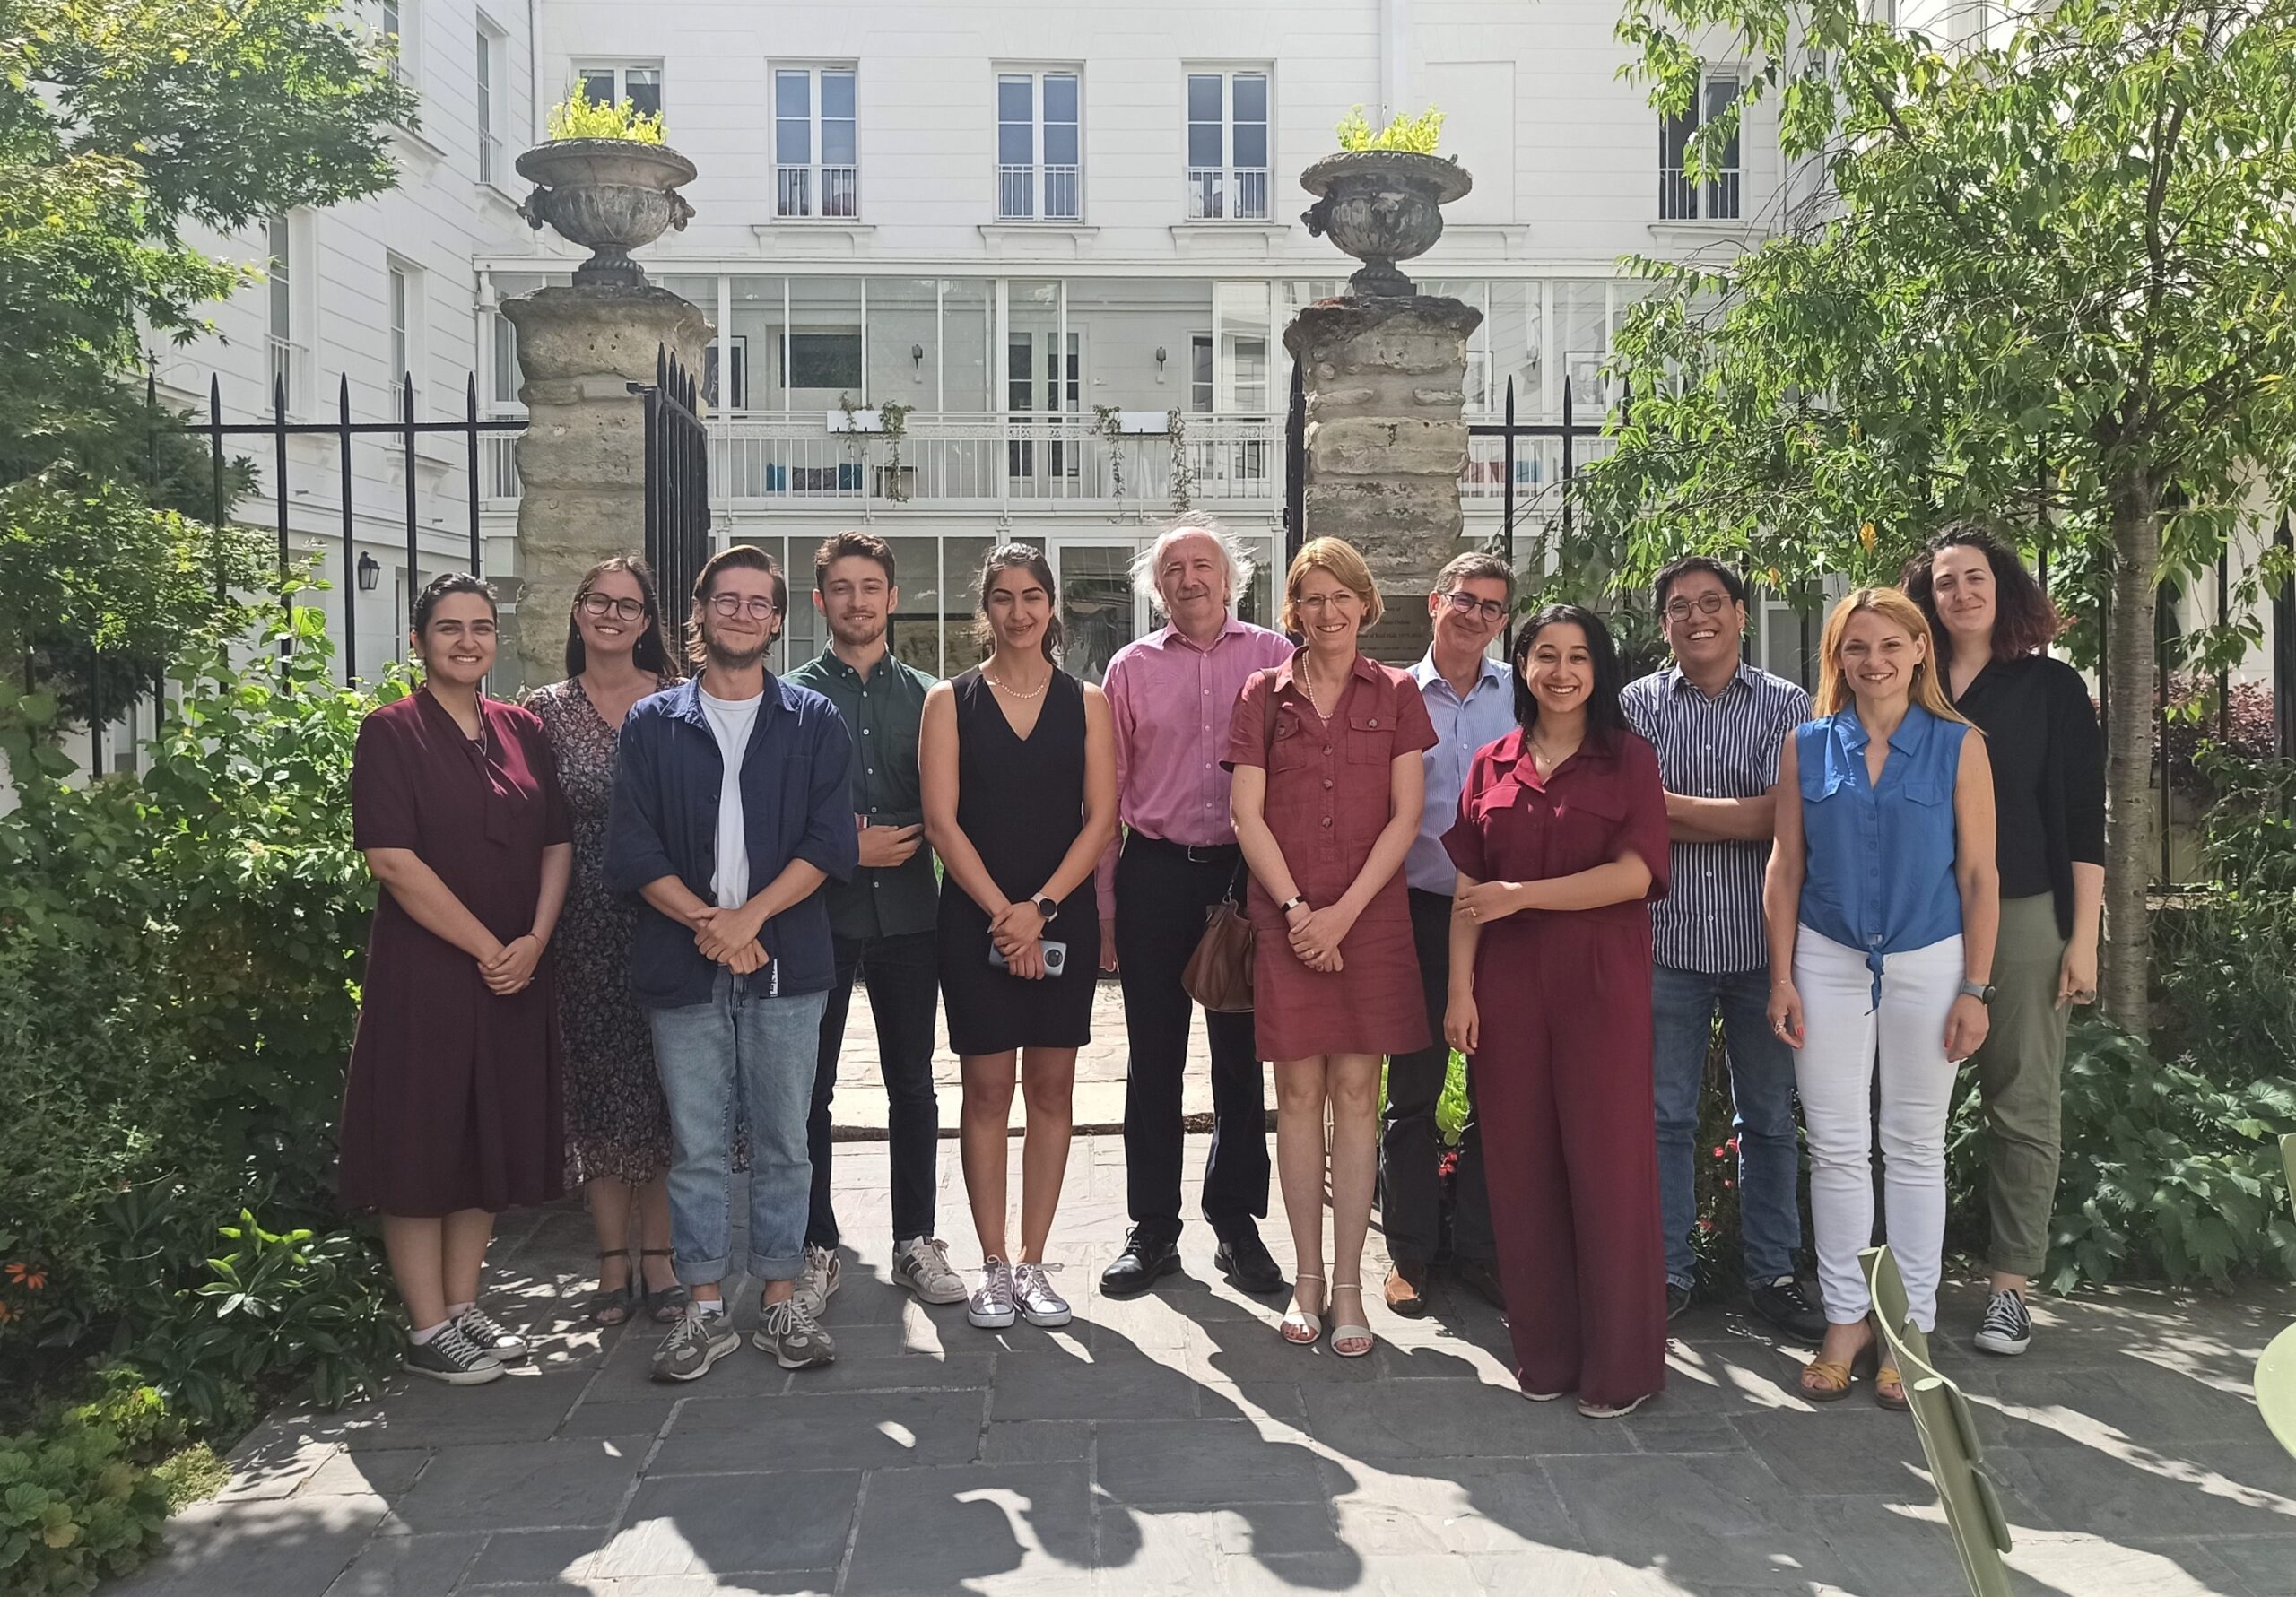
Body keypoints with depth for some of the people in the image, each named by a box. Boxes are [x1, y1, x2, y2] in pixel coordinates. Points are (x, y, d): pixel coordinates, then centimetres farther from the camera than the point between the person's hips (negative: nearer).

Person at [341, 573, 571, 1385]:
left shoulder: (523, 732, 10)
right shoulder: (391, 732, -5)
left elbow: (557, 844, 8)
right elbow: (392, 858, -14)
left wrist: (534, 940, -8)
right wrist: (484, 947, -16)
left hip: (516, 974, 5)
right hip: (424, 973, -5)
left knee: (492, 1138, 11)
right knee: (424, 1143, 2)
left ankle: (462, 1307, 24)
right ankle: (428, 1329, 12)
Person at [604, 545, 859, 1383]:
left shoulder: (814, 722, 6)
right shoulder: (652, 724, 8)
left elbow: (830, 843, -3)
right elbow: (631, 851, 1)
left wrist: (749, 916, -13)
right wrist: (704, 922, -11)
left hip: (785, 962, 0)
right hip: (682, 966, 1)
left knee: (782, 1142, 6)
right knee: (697, 1146, 6)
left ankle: (781, 1301, 17)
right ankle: (705, 1308, 17)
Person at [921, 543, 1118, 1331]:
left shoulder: (1086, 703, 6)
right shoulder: (951, 700, 3)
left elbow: (1100, 818, 0)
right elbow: (942, 821, -3)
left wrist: (1040, 908, -11)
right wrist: (1002, 913, -11)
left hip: (1063, 917, 1)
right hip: (975, 917, -1)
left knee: (1051, 1089, 5)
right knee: (986, 1090, 2)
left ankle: (1032, 1263, 15)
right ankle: (993, 1265, 12)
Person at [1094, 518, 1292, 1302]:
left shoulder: (1274, 657, 3)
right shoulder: (1131, 667, 6)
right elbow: (1107, 794, 7)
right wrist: (1105, 905, 3)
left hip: (1250, 871, 0)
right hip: (1155, 875, 1)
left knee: (1242, 1054, 8)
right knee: (1153, 1059, 7)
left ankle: (1236, 1221, 21)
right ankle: (1153, 1229, 18)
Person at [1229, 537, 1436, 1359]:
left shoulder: (1396, 694, 6)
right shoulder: (1264, 694, 8)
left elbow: (1406, 815, 0)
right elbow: (1248, 814, 2)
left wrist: (1343, 911, -9)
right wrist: (1296, 907, -8)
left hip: (1369, 916, 0)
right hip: (1285, 917, 1)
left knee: (1356, 1092, 1)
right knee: (1298, 1093, 3)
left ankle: (1348, 1283, 8)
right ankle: (1307, 1276, 14)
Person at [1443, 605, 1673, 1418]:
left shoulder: (1627, 758, 2)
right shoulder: (1492, 766, 11)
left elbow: (1636, 872, -9)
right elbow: (1469, 891, 8)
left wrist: (1522, 895, -13)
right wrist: (1460, 990, 0)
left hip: (1602, 983, -3)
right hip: (1508, 984, 3)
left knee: (1607, 1160, 1)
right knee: (1522, 1161, 6)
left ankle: (1620, 1362, 13)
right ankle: (1544, 1349, 19)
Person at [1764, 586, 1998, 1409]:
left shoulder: (1958, 746, -3)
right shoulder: (1807, 746, 1)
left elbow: (1979, 874, -2)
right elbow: (1785, 868, 3)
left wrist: (1975, 988, -5)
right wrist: (1783, 978, -1)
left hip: (1926, 964, -1)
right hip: (1829, 963, 1)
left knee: (1915, 1150, 8)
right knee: (1836, 1148, 6)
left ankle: (1910, 1328, 19)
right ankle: (1845, 1321, 18)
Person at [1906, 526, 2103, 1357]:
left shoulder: (2051, 687, 3)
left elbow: (2082, 820, 0)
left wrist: (2083, 939, -5)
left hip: (2024, 915, -2)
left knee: (2022, 1107, 3)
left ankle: (2010, 1283, 11)